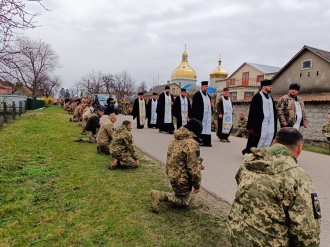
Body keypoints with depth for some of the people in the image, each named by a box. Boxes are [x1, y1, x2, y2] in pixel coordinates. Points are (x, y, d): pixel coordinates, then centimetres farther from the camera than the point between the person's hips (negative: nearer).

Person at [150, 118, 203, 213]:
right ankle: (162, 195, -7)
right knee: (184, 201, 13)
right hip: (182, 179, -8)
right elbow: (194, 168, -24)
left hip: (172, 175, 8)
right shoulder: (192, 144, -24)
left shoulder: (175, 140, 4)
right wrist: (197, 185, -11)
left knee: (181, 194, 30)